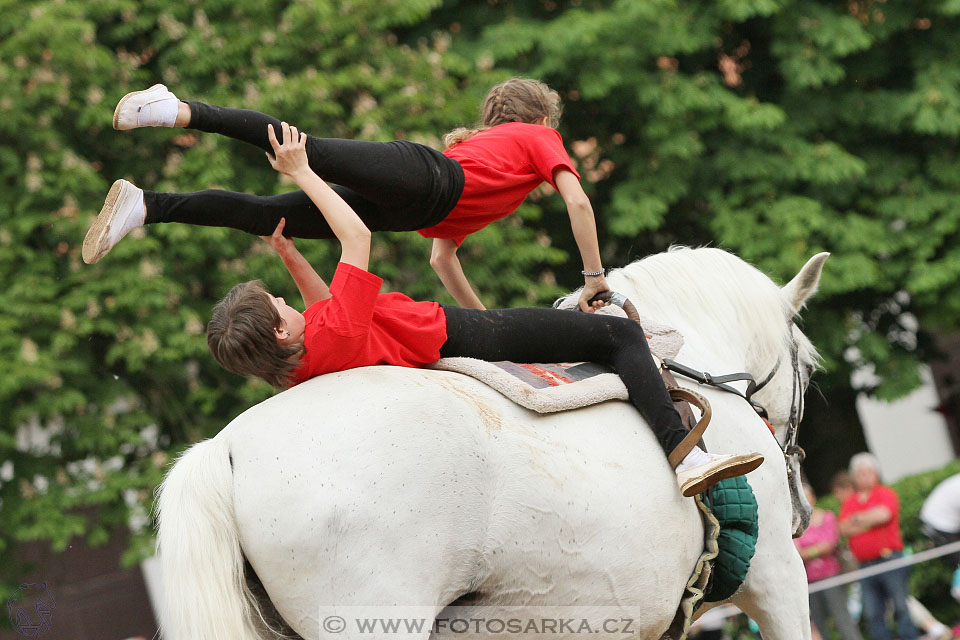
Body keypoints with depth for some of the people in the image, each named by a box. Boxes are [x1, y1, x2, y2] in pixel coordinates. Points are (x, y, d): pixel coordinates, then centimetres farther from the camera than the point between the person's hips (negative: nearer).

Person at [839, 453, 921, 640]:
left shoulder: (886, 494, 5)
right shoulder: (849, 503, 15)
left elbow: (883, 514, -14)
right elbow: (845, 529, 1)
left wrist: (858, 519, 0)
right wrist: (870, 521, -5)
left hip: (889, 559, -4)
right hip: (865, 565, 4)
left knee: (901, 607, -5)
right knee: (873, 614, 0)